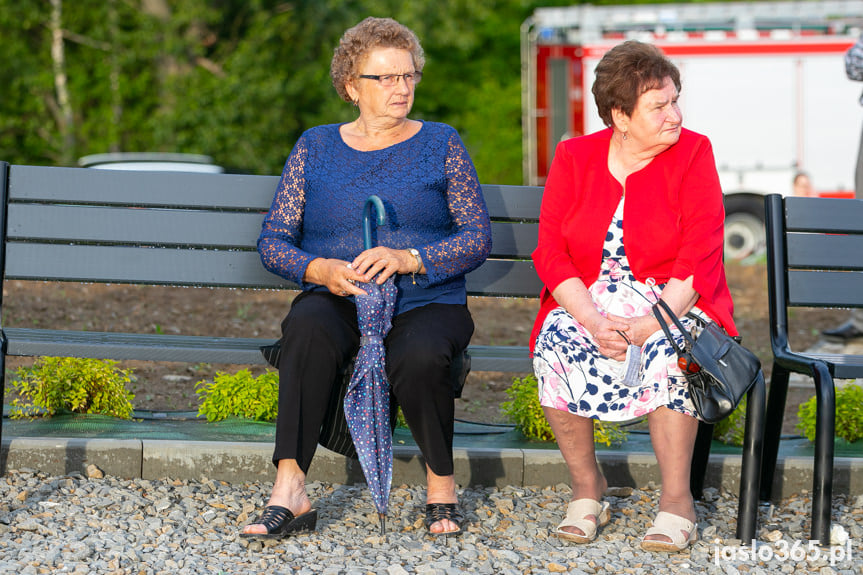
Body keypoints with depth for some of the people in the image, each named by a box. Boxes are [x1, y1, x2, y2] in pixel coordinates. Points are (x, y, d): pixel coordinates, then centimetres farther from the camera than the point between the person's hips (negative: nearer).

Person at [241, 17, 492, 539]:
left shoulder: (441, 144, 9)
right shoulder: (316, 147, 13)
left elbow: (478, 237, 0)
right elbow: (273, 240, 7)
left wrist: (408, 259, -18)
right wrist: (321, 270, -15)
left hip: (426, 303, -1)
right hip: (339, 301, 1)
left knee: (420, 356, -36)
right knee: (308, 325, -35)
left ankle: (442, 484, -11)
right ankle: (290, 491, -37)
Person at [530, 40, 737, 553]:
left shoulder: (692, 154, -4)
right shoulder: (574, 159, 1)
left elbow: (698, 257, -11)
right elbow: (551, 254, -4)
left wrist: (651, 324, -24)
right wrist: (593, 321, -21)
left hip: (673, 300, -2)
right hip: (589, 298, 2)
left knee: (669, 353, -34)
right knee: (554, 347, -29)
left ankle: (678, 500, -21)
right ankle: (587, 486, -11)